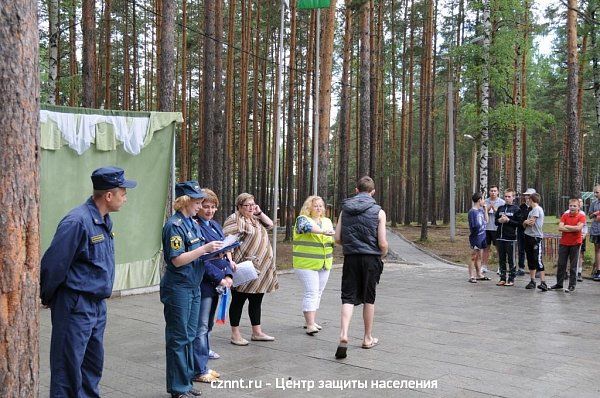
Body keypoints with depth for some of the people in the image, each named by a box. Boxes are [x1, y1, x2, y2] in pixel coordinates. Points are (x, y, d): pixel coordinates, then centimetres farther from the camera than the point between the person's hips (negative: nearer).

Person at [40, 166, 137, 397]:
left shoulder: (104, 221, 9)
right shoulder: (78, 221, -21)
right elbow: (53, 263, -18)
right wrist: (48, 298, -5)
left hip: (98, 306, 9)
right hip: (75, 307, -9)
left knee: (93, 365, 18)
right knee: (69, 369, 0)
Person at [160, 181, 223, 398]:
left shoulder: (192, 223, 10)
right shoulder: (174, 225, -15)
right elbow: (177, 260, -20)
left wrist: (213, 250, 3)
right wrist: (205, 248, -21)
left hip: (193, 287, 8)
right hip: (178, 289, -8)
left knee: (189, 336, 15)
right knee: (178, 338, 1)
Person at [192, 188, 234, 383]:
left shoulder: (215, 225, 14)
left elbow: (225, 252, 13)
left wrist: (229, 275, -3)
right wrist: (220, 278, -17)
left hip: (217, 283, 9)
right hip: (203, 283, -9)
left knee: (207, 325, 15)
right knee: (201, 327, -2)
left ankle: (203, 365, 24)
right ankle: (199, 371, 6)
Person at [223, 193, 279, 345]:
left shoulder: (255, 219, 18)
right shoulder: (234, 219, -10)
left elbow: (270, 225, 17)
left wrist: (259, 212, 5)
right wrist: (230, 260, -27)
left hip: (261, 269, 8)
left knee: (256, 301, 13)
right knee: (238, 300, 1)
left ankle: (257, 332, 22)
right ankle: (235, 334, 8)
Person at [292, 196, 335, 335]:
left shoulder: (327, 221, 13)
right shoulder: (302, 219, -6)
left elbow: (332, 240, 17)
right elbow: (310, 227, -27)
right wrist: (324, 232, -41)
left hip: (324, 265, 6)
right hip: (306, 264, -6)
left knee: (318, 293, 10)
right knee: (311, 292, -12)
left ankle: (310, 321, 20)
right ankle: (310, 325, -12)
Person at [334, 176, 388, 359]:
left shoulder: (345, 209, 4)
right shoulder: (378, 212, -5)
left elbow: (337, 238, 2)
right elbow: (383, 243, -9)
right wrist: (382, 254, 12)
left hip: (350, 258, 2)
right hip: (371, 258, -1)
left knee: (348, 298, 2)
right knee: (368, 299, 11)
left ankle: (343, 335, -18)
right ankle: (368, 338, 23)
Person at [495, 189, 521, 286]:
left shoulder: (516, 209, -1)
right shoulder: (500, 208, 12)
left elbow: (518, 223, -6)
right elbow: (495, 221, 16)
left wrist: (508, 220, -15)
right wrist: (499, 221, -5)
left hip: (510, 238, -5)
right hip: (500, 237, 5)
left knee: (511, 259, 0)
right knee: (501, 259, 9)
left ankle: (511, 279, 6)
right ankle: (502, 278, 16)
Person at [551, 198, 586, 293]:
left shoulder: (581, 216, -3)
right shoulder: (565, 216, 5)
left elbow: (578, 228, -19)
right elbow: (560, 228, -8)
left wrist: (566, 226, -9)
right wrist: (573, 229, -14)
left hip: (575, 243, -3)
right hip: (563, 243, 3)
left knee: (573, 266, 3)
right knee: (561, 264, 8)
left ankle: (572, 285, 9)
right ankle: (559, 284, 18)